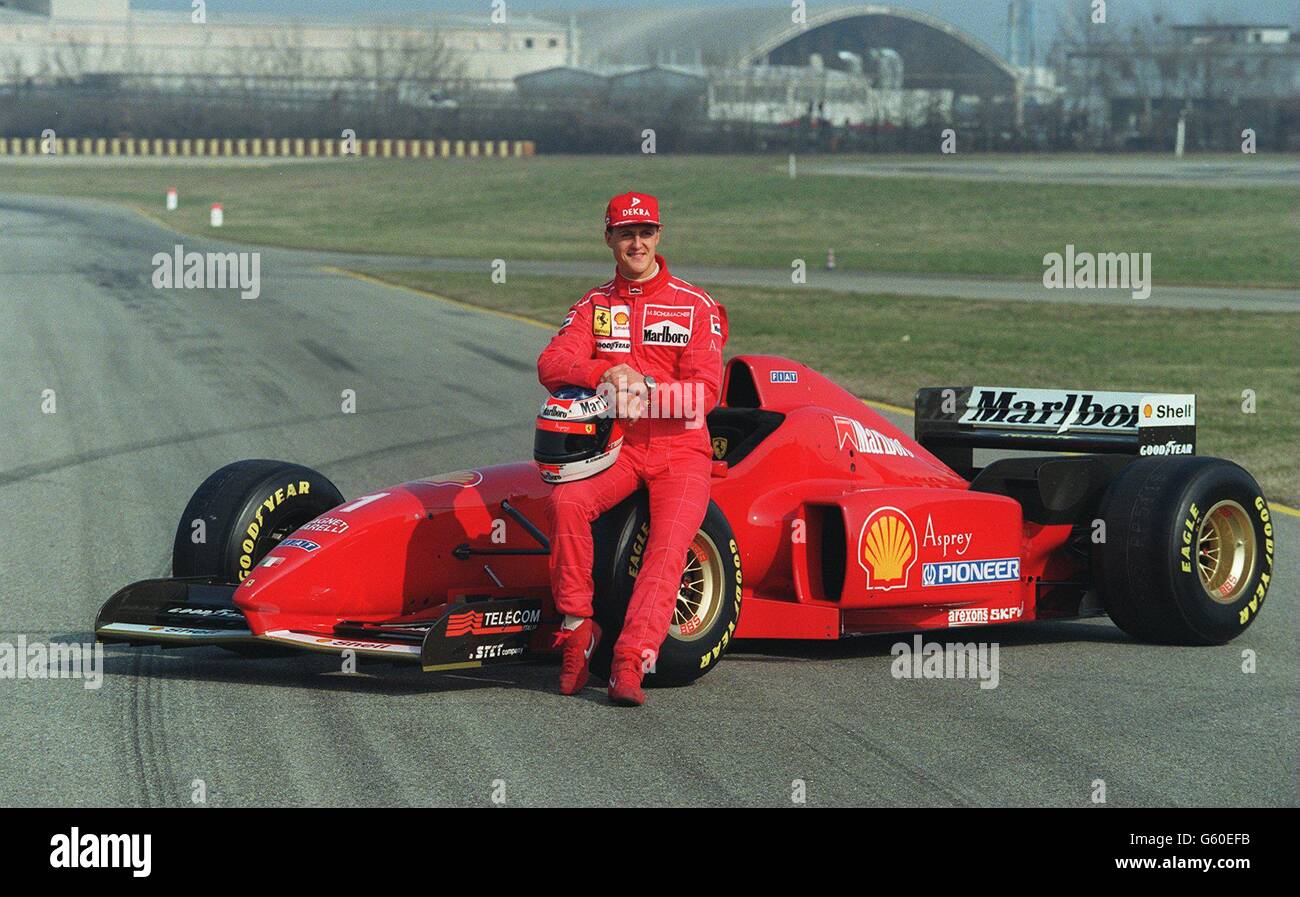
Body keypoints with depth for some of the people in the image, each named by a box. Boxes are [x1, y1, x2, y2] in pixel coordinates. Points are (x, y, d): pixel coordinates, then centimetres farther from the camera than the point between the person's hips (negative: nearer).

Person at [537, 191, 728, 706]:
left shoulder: (696, 306, 3)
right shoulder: (592, 307, 11)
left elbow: (705, 392, -6)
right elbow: (551, 365, -4)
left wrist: (644, 390, -22)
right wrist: (607, 373, -24)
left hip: (681, 450, -2)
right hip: (616, 446, 2)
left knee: (669, 546, -27)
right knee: (566, 500, -29)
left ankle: (630, 663, -35)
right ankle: (577, 630, -18)